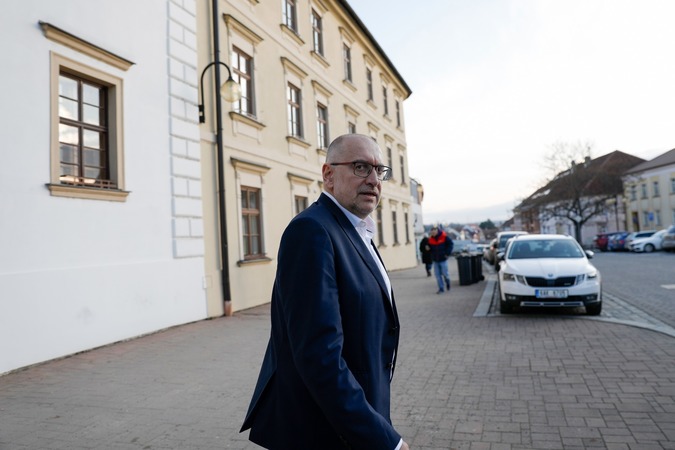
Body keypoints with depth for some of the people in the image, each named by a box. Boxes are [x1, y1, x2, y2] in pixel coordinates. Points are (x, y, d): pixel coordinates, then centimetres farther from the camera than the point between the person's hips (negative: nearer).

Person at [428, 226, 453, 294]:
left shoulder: (444, 236, -11)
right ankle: (441, 288, 11)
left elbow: (450, 244, -3)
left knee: (445, 273, 0)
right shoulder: (430, 239, 0)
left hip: (443, 259, -4)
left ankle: (447, 283, 30)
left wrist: (447, 253, -8)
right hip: (435, 260, 4)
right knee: (437, 274, 2)